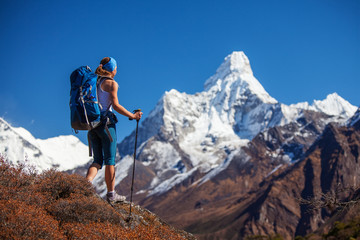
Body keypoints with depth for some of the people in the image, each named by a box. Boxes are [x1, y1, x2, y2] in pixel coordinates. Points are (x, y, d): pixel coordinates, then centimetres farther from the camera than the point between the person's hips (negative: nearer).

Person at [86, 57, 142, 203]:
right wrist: (132, 116, -5)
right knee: (110, 160, 3)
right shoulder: (111, 83, -6)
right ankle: (111, 194, 9)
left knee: (98, 160, 10)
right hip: (106, 123, -6)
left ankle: (87, 182, -15)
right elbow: (115, 105, -14)